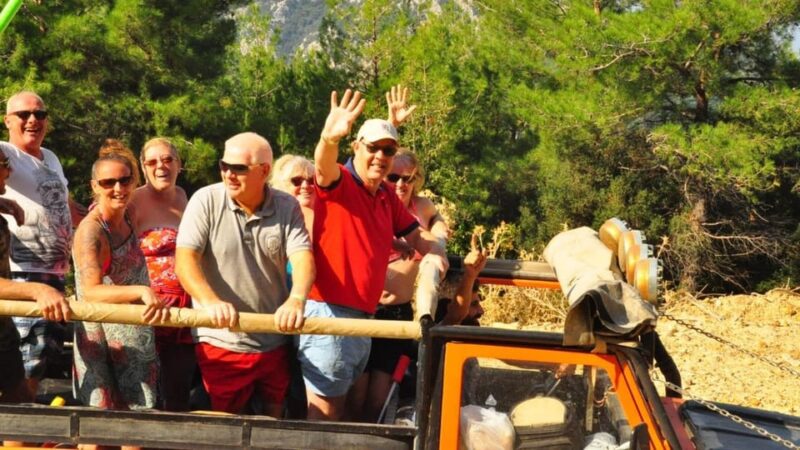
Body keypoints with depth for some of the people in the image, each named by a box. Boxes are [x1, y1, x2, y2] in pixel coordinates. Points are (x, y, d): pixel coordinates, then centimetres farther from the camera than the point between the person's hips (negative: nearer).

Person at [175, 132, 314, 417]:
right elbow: (185, 259, -14)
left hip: (275, 341, 2)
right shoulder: (206, 201, -7)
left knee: (275, 418, 14)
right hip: (221, 341, -2)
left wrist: (296, 299, -33)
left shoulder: (287, 207, 0)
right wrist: (211, 301, -32)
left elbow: (302, 257, -11)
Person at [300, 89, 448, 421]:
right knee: (324, 414, -5)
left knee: (352, 409, 16)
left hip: (362, 317, 8)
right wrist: (329, 139, -54)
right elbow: (323, 165, -31)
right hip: (328, 313, -8)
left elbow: (416, 234, 22)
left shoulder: (387, 197, 15)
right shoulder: (337, 181, -8)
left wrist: (434, 253, -2)